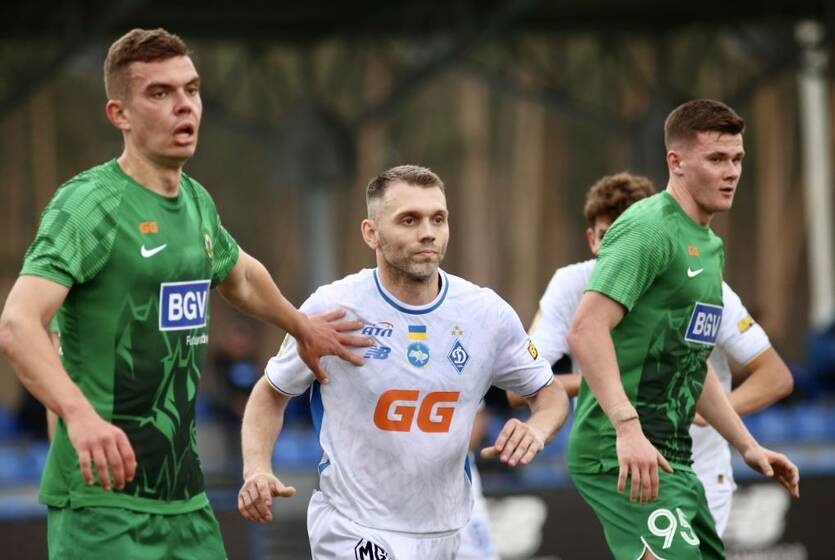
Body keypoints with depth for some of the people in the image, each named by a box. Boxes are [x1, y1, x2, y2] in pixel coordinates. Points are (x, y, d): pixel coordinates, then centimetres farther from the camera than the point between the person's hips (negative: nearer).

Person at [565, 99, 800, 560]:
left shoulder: (709, 246, 20)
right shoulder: (648, 229, -12)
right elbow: (586, 330, -23)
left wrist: (747, 445, 25)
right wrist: (628, 426, -32)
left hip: (671, 458, 10)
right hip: (623, 455, -10)